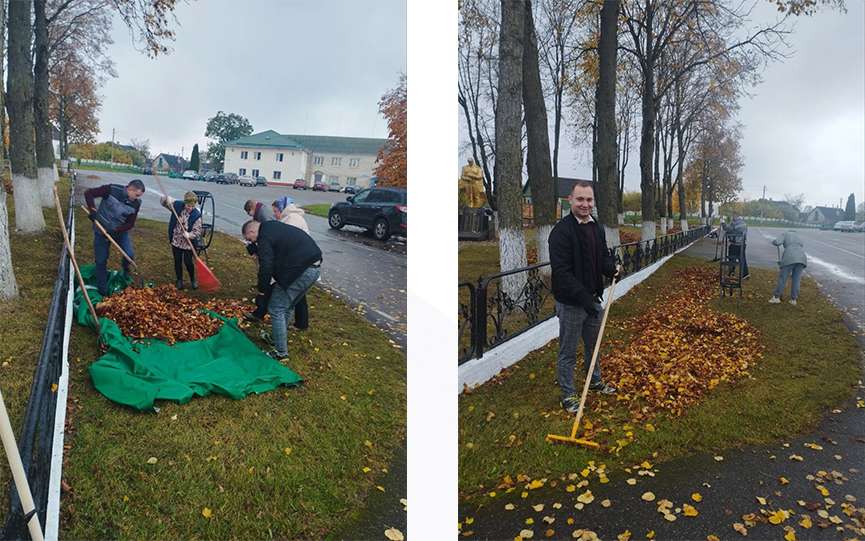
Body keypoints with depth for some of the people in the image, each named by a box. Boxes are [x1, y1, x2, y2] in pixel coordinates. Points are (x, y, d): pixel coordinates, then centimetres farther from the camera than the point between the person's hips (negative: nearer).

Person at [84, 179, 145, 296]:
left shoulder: (136, 203, -11)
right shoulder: (112, 190, -20)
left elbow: (130, 223, -9)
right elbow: (89, 193, -13)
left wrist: (115, 230, -24)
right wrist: (93, 210, -25)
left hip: (120, 231, 2)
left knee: (129, 255, -18)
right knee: (101, 262, 2)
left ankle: (125, 267, 20)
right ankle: (102, 292, 16)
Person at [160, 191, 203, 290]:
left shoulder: (196, 215, -18)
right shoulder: (177, 205, -10)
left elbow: (197, 231, -16)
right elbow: (162, 202, 2)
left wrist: (189, 235, -36)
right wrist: (167, 199, -21)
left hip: (188, 243, -3)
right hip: (176, 241, 3)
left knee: (188, 262, 5)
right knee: (177, 261, 13)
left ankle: (193, 280, 30)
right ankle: (179, 280, 29)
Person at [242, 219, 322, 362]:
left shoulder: (265, 238, -9)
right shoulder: (274, 226, 21)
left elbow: (266, 269, -12)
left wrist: (261, 293, -3)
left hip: (300, 272, -10)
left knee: (276, 310, 2)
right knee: (288, 307, 25)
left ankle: (281, 353, 8)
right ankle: (277, 338, 41)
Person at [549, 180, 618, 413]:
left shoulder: (597, 228, 5)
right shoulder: (562, 231, -20)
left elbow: (603, 256, 16)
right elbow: (561, 272, -25)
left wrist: (611, 267, -8)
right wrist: (583, 297, -30)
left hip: (593, 299, 8)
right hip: (570, 303, -7)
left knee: (593, 344, 24)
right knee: (568, 352, 6)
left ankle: (595, 380, 45)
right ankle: (568, 396, 21)